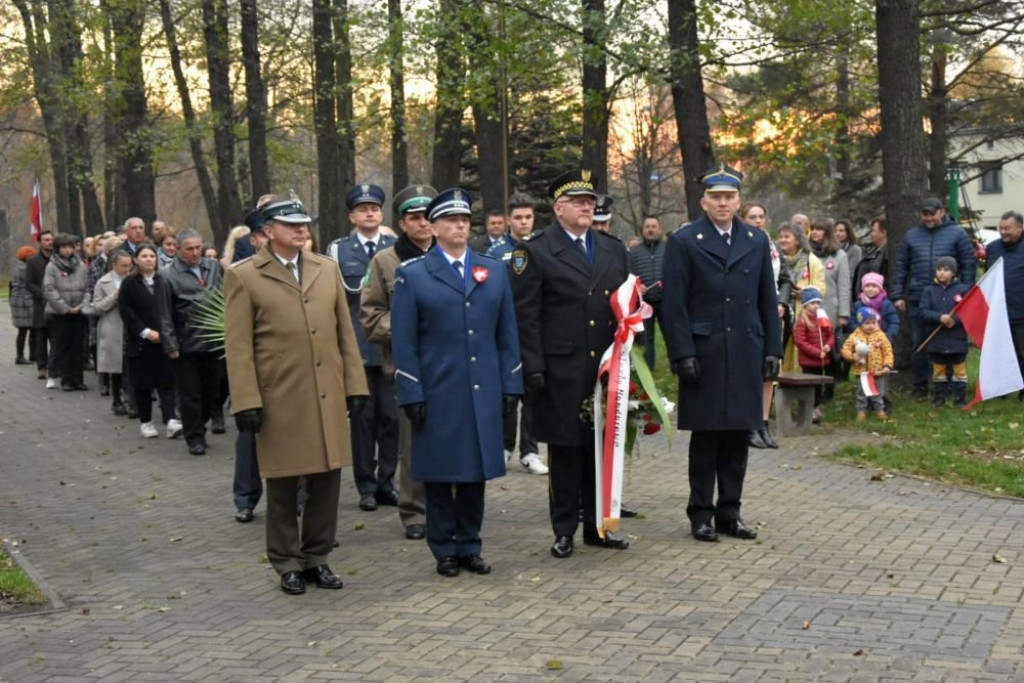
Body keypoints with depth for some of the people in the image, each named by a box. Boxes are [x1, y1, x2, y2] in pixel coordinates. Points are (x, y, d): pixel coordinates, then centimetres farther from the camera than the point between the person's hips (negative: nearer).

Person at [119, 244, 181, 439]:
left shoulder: (162, 281, 8)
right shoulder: (129, 283, -1)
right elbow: (125, 312, -7)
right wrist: (146, 332, -14)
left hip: (163, 340, 2)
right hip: (139, 342, -2)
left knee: (166, 381, -6)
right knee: (142, 383, 5)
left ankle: (170, 421, -13)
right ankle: (145, 422, 15)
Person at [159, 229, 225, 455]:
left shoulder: (214, 266, 7)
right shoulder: (168, 275, -5)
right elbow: (165, 315, -6)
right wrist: (171, 346, -9)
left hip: (215, 340, 3)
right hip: (187, 344, -3)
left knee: (215, 387, 10)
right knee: (190, 394, 5)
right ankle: (195, 437, 15)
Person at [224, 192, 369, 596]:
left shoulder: (327, 269, 11)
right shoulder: (244, 277, -2)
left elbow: (345, 333, 11)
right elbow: (238, 347, -5)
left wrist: (355, 385, 6)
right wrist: (246, 403, -11)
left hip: (327, 396, 4)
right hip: (280, 400, -4)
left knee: (327, 479, 6)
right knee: (283, 485, 6)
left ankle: (317, 557, 20)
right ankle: (288, 563, 19)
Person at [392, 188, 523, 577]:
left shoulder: (495, 271, 12)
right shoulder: (412, 275, 1)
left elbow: (507, 334, 12)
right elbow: (404, 342, -2)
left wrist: (511, 385, 5)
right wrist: (411, 395, -8)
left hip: (484, 393, 3)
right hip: (437, 394, -3)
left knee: (477, 471, 8)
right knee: (439, 474, 3)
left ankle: (470, 547, 19)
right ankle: (444, 551, 15)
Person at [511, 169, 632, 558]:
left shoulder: (614, 250, 14)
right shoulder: (534, 252, -3)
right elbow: (525, 317, -7)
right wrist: (533, 367, -13)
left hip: (606, 366, 5)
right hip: (562, 372, -5)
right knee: (565, 450, 2)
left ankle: (597, 526, 20)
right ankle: (564, 530, 12)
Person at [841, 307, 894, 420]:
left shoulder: (880, 335, -5)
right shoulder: (854, 336, -5)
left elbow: (888, 352, -4)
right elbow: (845, 349, 0)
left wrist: (887, 365, -14)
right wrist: (852, 356, -19)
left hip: (878, 372, 0)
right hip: (862, 372, 0)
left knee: (878, 393, 11)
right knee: (862, 393, 10)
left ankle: (880, 410, 25)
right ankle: (861, 411, 20)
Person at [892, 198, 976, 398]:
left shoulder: (957, 234, 1)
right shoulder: (911, 236, 9)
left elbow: (968, 265, 1)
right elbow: (901, 267, 11)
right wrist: (898, 296, 5)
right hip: (917, 299, 2)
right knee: (919, 344, 7)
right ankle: (920, 385, 16)